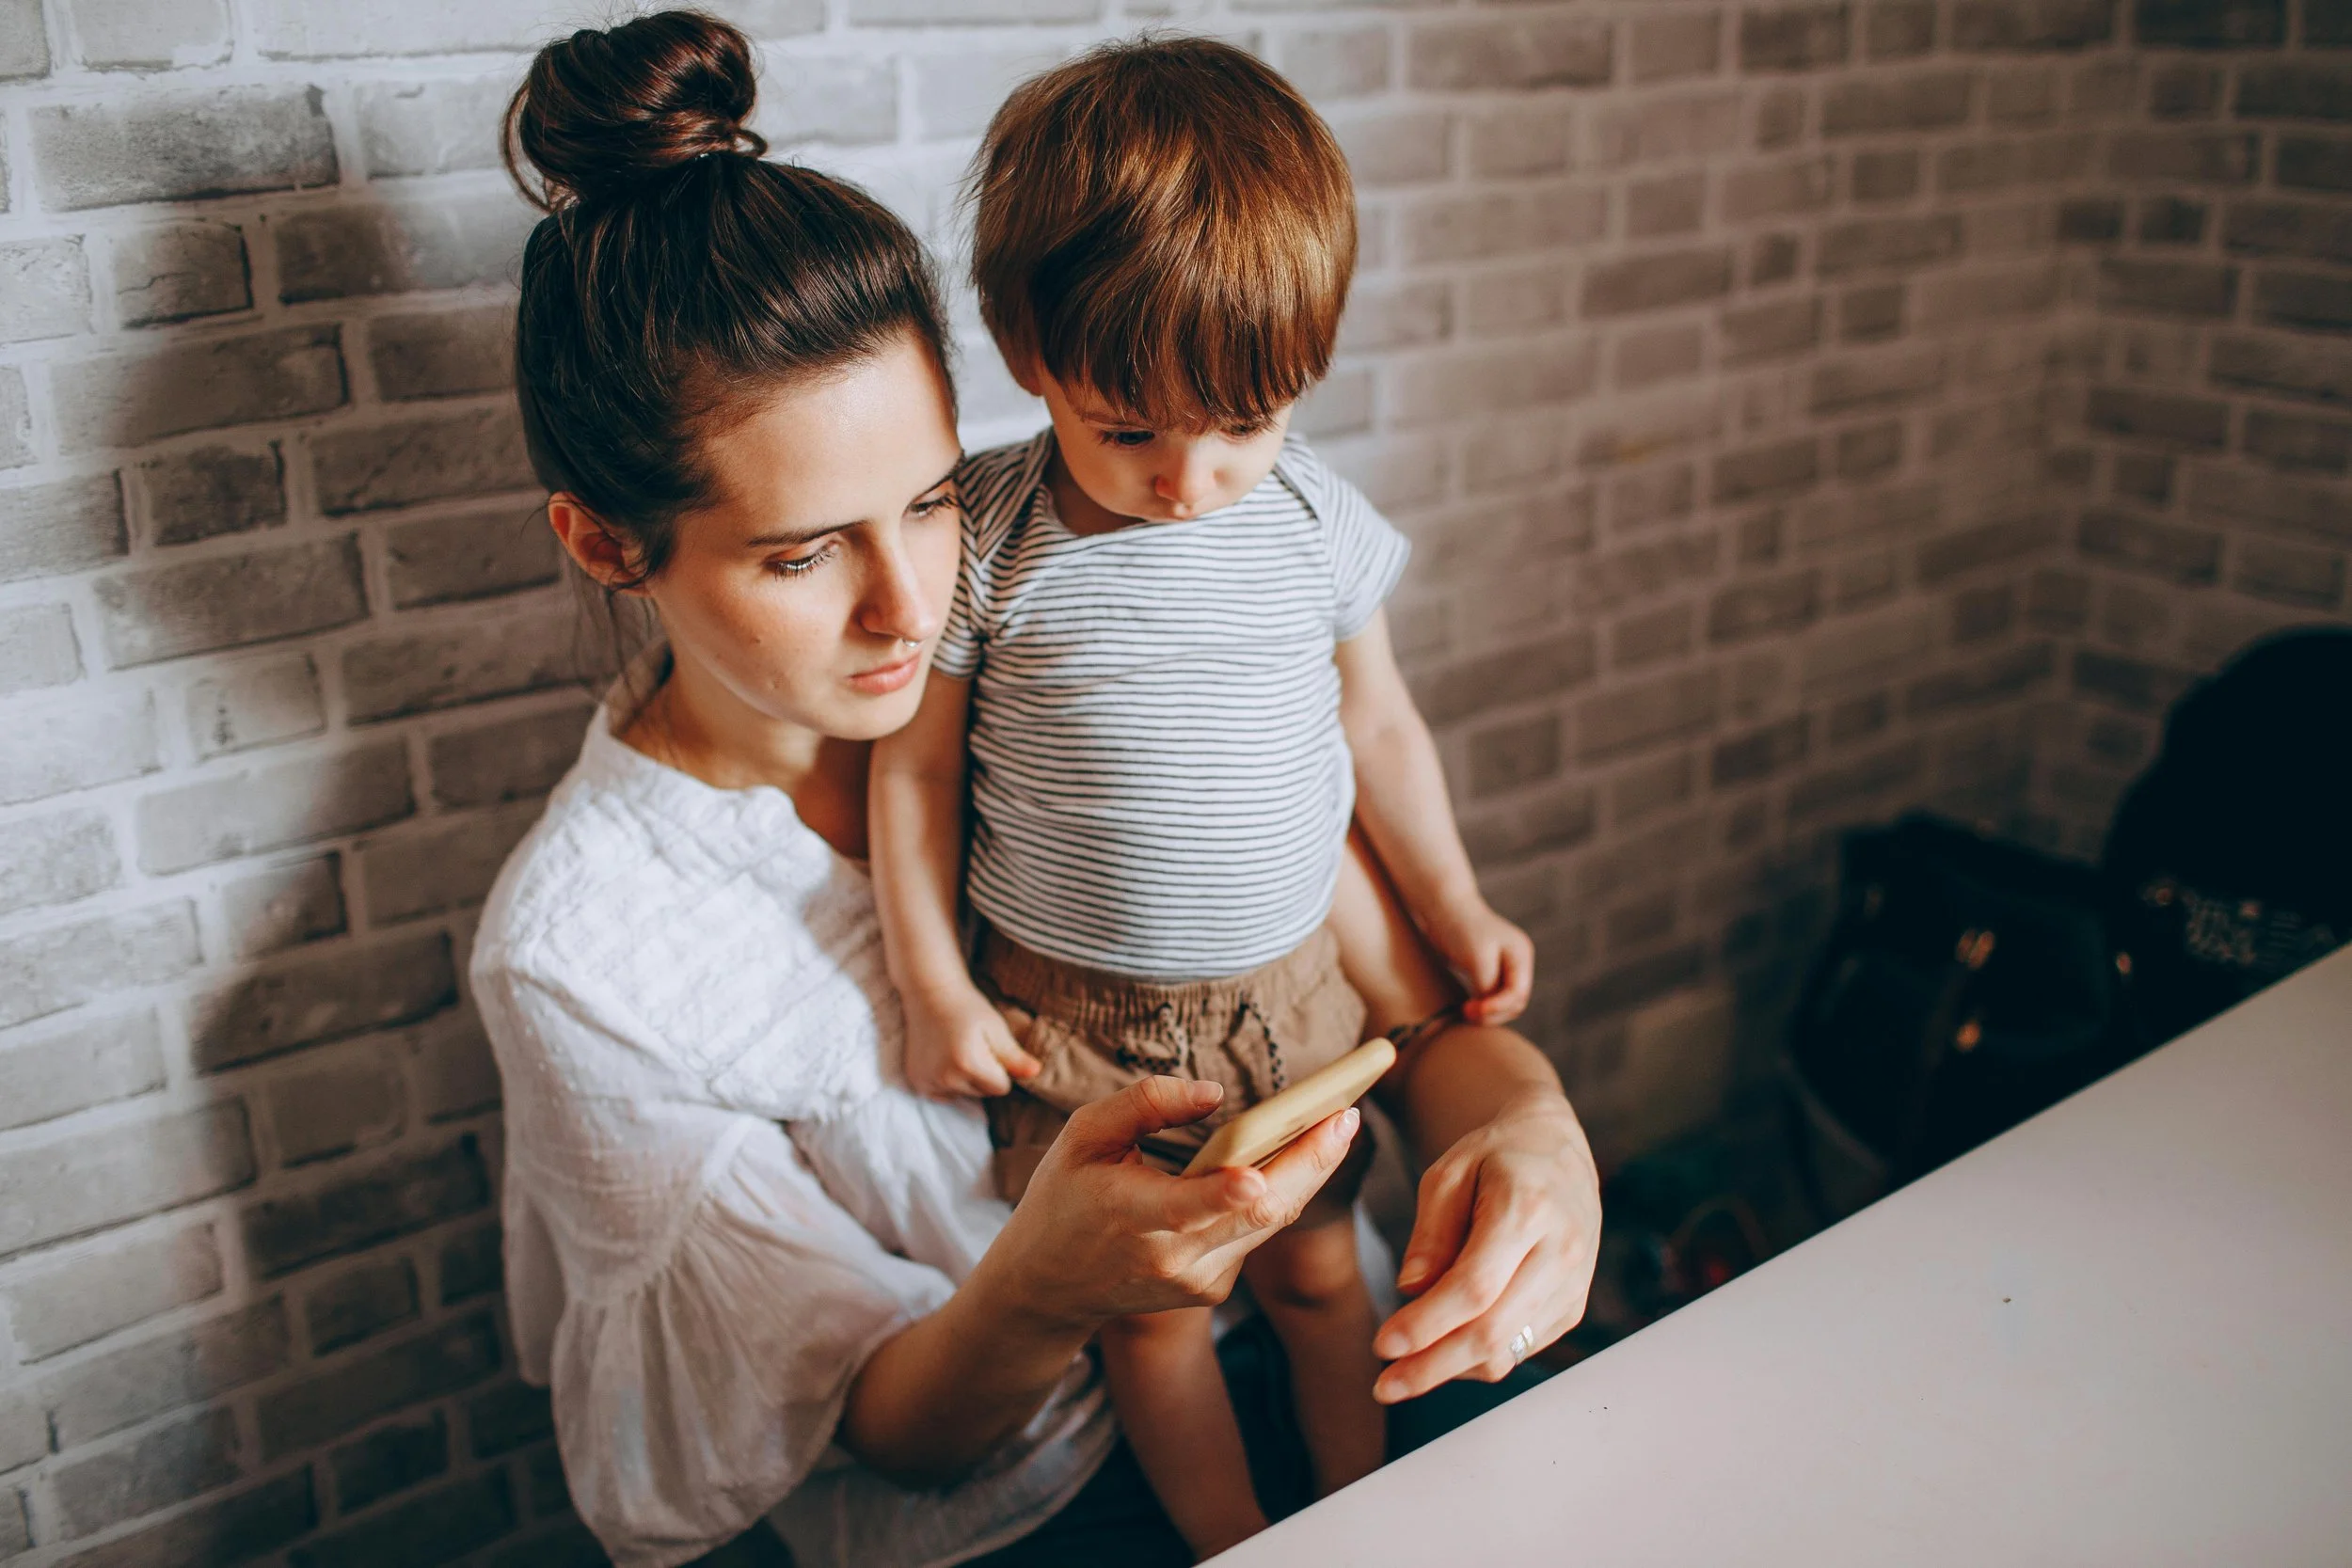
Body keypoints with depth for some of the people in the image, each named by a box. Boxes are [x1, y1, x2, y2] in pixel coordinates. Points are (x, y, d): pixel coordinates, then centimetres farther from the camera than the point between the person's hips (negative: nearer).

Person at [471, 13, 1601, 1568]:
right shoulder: (578, 954, -17)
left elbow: (1405, 991, -6)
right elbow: (897, 1437, -12)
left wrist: (1525, 1119, -30)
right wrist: (1039, 1290, -34)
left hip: (1274, 1356, 5)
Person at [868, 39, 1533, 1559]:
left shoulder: (1319, 521, -7)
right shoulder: (984, 535, -16)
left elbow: (1380, 726, 7)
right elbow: (916, 761, -7)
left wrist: (1456, 905, 8)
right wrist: (933, 986, -5)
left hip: (1288, 986, 3)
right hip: (1074, 1014, -2)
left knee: (1316, 1265, 19)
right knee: (1150, 1307, 11)